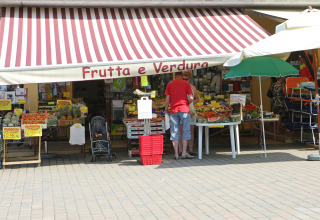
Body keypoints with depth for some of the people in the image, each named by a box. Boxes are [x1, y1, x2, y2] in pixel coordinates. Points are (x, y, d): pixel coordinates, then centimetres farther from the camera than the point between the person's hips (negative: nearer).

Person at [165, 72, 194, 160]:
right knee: (185, 131, 4)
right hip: (184, 110, -2)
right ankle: (184, 153, -2)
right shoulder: (186, 84, 4)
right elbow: (191, 98, -4)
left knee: (174, 132, 5)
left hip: (173, 110, 2)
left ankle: (176, 154, 3)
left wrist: (166, 110, 14)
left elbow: (167, 100, 4)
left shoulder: (170, 84, 8)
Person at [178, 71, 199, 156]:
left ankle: (191, 150, 8)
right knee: (181, 131, -4)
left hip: (191, 111, 2)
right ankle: (180, 150, 0)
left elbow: (197, 99, 17)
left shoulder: (192, 87, 10)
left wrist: (190, 103, -1)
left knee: (191, 130, 2)